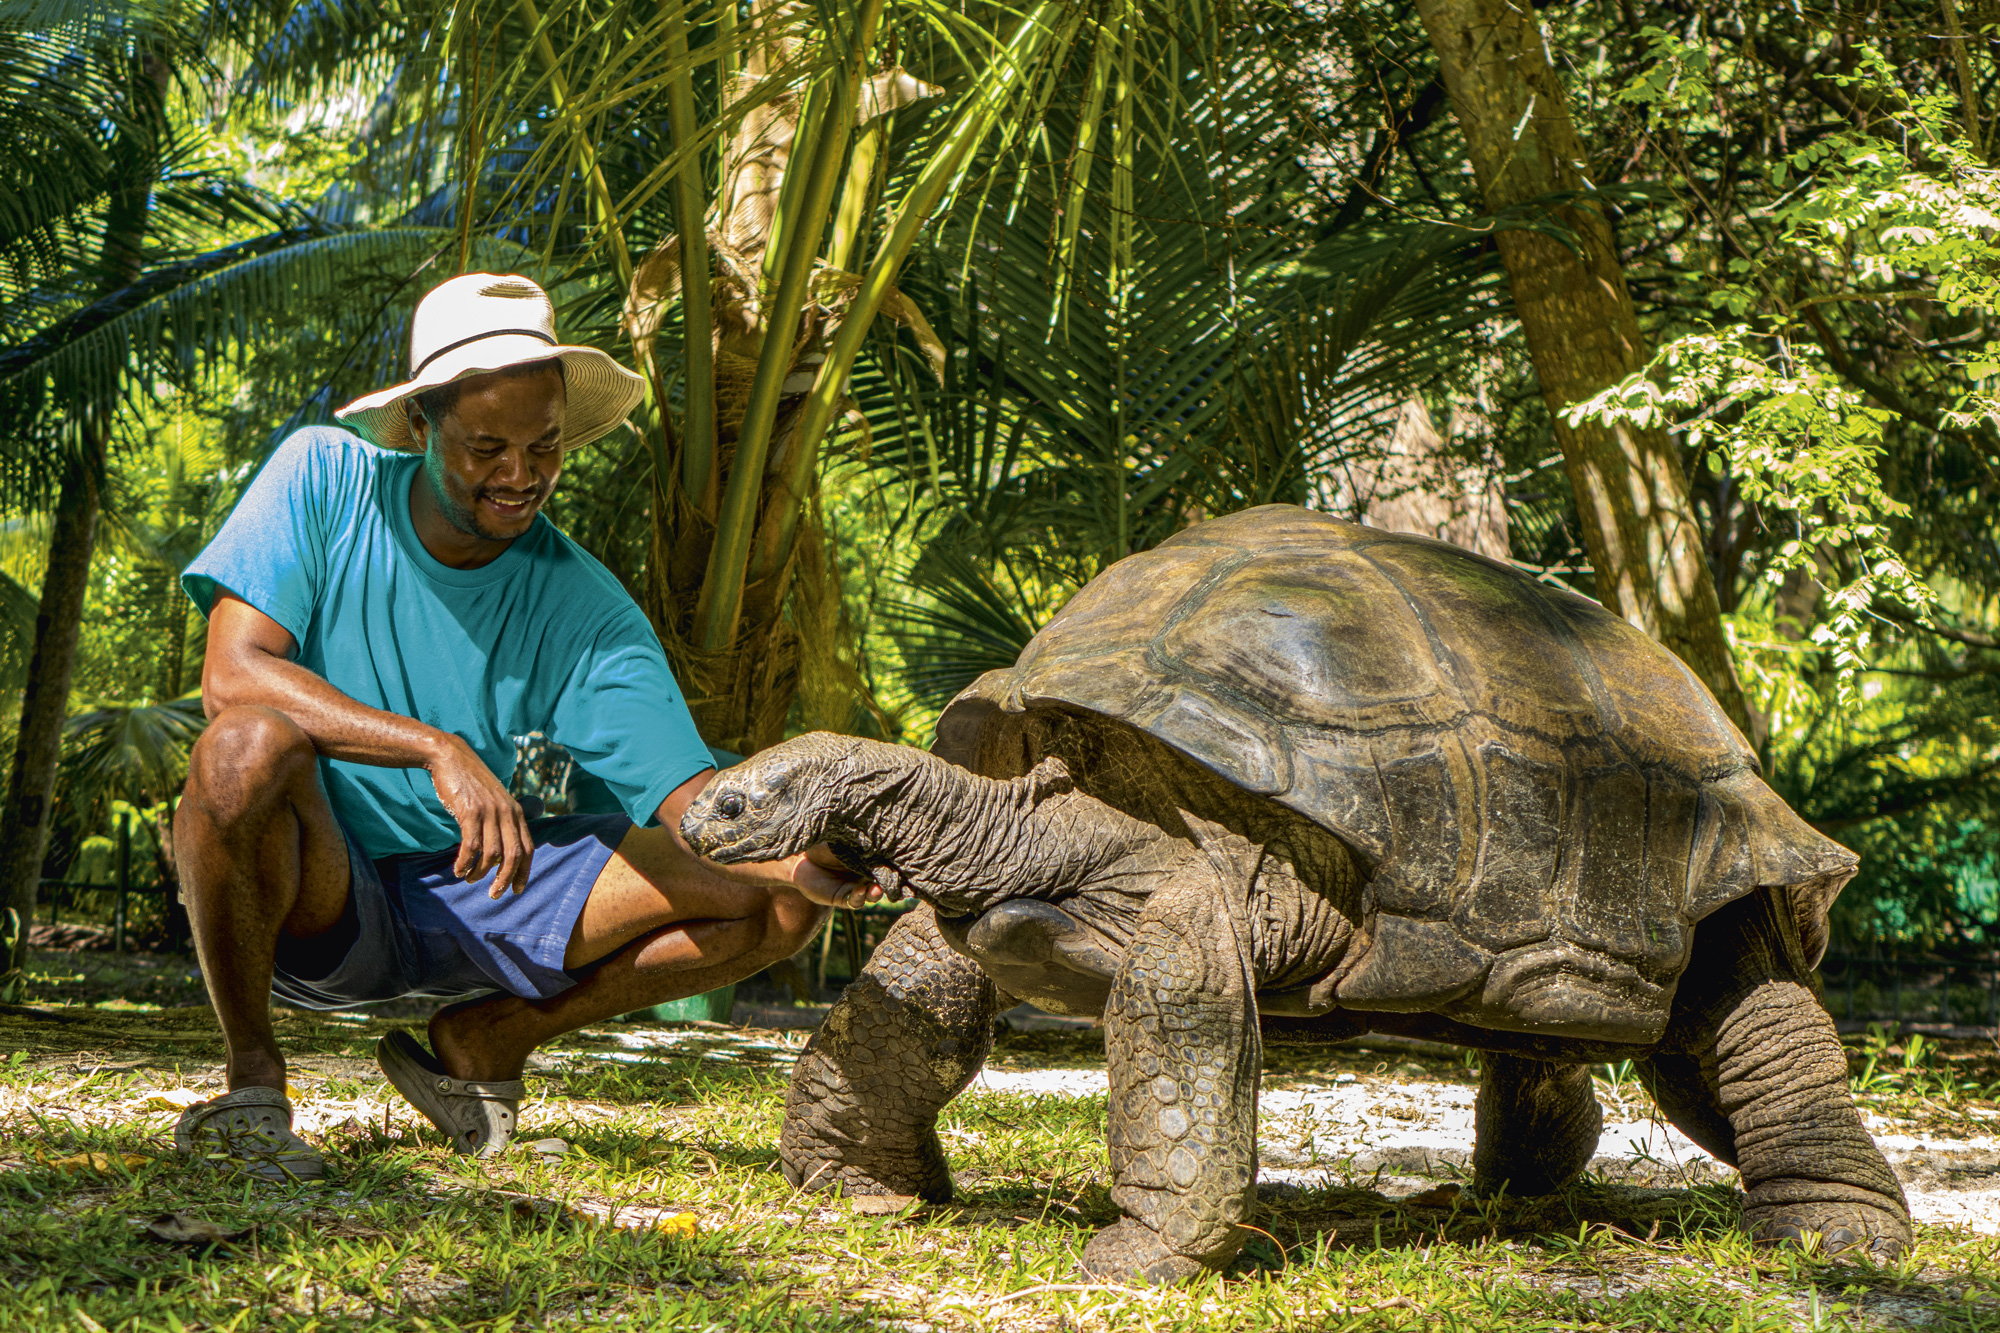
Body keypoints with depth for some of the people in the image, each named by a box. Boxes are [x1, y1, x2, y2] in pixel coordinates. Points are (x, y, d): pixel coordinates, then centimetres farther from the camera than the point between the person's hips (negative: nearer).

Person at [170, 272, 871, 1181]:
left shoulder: (587, 614, -6)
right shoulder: (327, 477, -9)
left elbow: (691, 798, -16)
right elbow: (233, 676, -21)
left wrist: (798, 860, -39)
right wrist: (439, 751, -33)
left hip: (479, 897, 3)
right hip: (311, 896, -3)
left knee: (776, 898, -12)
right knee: (252, 746, -37)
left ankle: (485, 1040, 6)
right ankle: (253, 1078, -14)